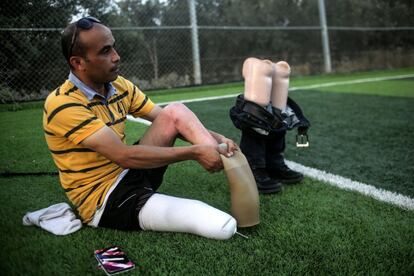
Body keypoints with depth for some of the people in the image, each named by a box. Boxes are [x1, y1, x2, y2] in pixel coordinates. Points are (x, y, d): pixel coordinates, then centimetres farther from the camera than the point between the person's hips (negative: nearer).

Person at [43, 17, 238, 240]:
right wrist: (194, 152, -26)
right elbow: (123, 155, -29)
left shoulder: (120, 86, 2)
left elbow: (169, 120, 4)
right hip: (105, 202, -7)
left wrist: (214, 138, -12)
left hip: (129, 173, 8)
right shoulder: (64, 104, -21)